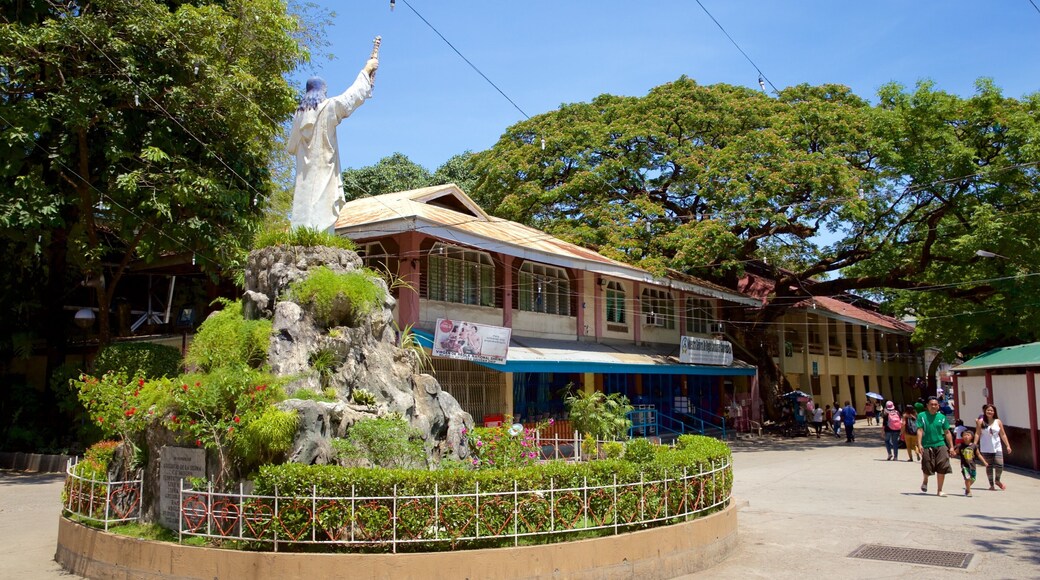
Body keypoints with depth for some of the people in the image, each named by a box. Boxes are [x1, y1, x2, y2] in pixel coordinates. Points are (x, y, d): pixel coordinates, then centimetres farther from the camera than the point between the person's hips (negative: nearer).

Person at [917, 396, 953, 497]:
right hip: (927, 446, -2)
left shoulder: (942, 417, 7)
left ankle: (939, 491, 7)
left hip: (940, 445, 2)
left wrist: (951, 446, 8)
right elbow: (920, 430, -7)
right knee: (927, 468, 3)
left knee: (942, 469, -5)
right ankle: (925, 481, 37)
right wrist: (919, 444, -16)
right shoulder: (922, 416, -1)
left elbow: (947, 433, 12)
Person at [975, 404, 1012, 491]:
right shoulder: (981, 422, 0)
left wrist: (1008, 445, 4)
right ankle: (991, 485, 14)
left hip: (997, 448, 1)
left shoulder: (998, 422, 5)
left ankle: (997, 480, 19)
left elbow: (1003, 435, 8)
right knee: (989, 466, 3)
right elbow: (977, 434, -3)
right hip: (986, 449, -1)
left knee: (999, 465, -9)